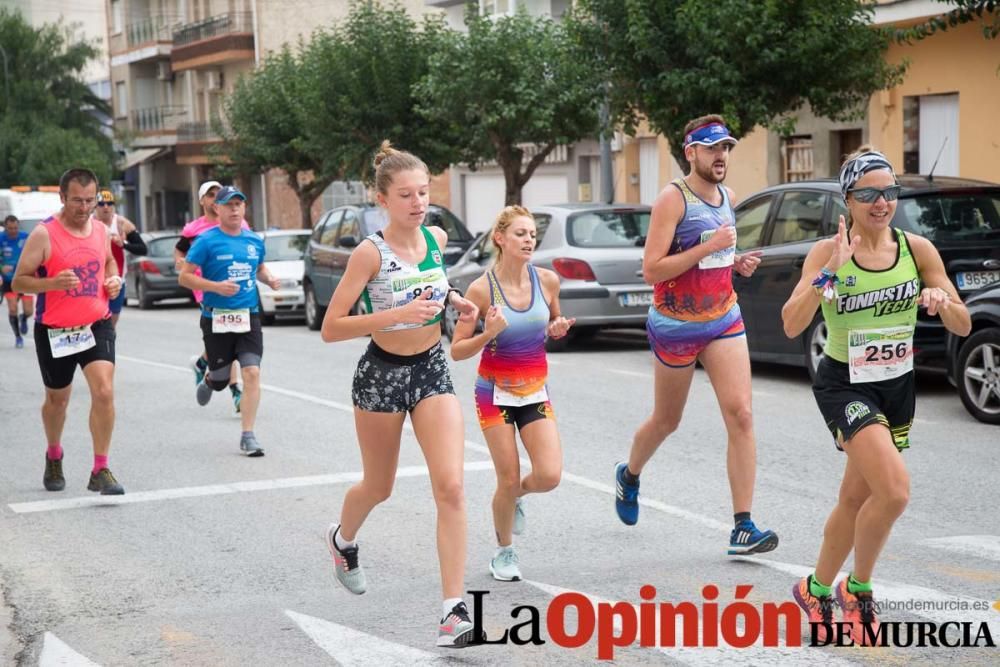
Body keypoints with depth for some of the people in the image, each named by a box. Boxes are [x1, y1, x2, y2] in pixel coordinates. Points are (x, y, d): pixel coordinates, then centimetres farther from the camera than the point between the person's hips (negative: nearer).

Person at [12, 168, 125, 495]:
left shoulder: (101, 230, 3)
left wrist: (114, 279, 3)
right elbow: (19, 282, -12)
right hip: (54, 331, -2)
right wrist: (53, 283, -29)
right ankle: (54, 456, 44)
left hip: (96, 325, 2)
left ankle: (100, 471, -9)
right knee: (57, 399, 15)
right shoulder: (43, 234, -13)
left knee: (104, 392, -17)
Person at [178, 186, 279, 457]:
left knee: (252, 373, -12)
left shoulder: (255, 241, 7)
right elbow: (184, 277, -7)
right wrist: (216, 286, -20)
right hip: (216, 319, -3)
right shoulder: (207, 241, -7)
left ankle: (248, 435, -5)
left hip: (248, 316, 3)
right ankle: (207, 381, 49)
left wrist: (269, 278, 3)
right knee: (220, 379, 9)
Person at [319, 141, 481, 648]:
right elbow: (330, 329, -21)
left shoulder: (436, 237, -2)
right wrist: (398, 314, -31)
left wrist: (454, 301, 2)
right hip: (382, 373, -3)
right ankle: (343, 539, 52)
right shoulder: (370, 253, -18)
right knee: (379, 487, 16)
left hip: (432, 369, 3)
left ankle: (454, 610, -12)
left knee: (450, 486, -13)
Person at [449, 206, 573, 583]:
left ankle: (517, 495, 25)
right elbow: (457, 350, -10)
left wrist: (556, 330, -8)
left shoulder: (547, 280, -5)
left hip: (536, 391, 3)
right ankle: (504, 551, 22)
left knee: (549, 476, -11)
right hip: (495, 392, -3)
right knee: (508, 480, -3)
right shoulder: (482, 289, -14)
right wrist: (487, 335, -29)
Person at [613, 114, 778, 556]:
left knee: (740, 415, -11)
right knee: (666, 421, 13)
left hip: (724, 320, 5)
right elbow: (651, 270, -21)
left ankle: (743, 528, -11)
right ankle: (629, 475, 46)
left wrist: (737, 263, 4)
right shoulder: (673, 199, -14)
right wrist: (708, 248, -25)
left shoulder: (727, 197, 7)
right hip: (676, 325, -5)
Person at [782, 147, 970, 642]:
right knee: (894, 491, -22)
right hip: (844, 384, -5)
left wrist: (943, 300, -24)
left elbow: (963, 327, -3)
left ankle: (817, 590, 37)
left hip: (897, 385, 5)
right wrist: (830, 272, -33)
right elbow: (792, 326, -24)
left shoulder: (916, 248, -5)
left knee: (856, 498, 15)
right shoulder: (827, 252, -14)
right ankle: (859, 588, 3)